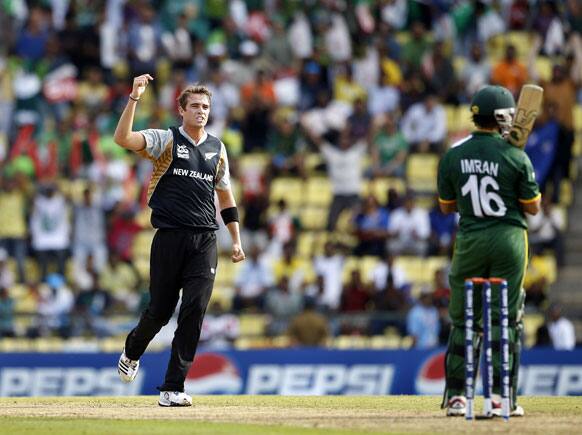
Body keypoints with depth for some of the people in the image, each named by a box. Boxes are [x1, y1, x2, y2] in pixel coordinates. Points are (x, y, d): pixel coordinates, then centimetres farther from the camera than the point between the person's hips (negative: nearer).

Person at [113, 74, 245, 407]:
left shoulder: (218, 149, 15)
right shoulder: (166, 140, 2)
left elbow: (225, 196, 23)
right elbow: (122, 138, -16)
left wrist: (236, 240, 17)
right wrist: (134, 98, -25)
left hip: (205, 242, 3)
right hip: (169, 238, -3)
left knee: (194, 311, -9)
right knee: (160, 310, 4)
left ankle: (173, 389, -7)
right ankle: (132, 352, 38)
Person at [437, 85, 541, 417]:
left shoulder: (453, 155, 0)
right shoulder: (515, 156, -9)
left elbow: (447, 206, 8)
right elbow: (533, 207, -4)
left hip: (470, 240, 3)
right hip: (508, 239, -3)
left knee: (463, 318, 9)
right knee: (505, 318, 2)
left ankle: (456, 396, 7)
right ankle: (501, 397, 0)